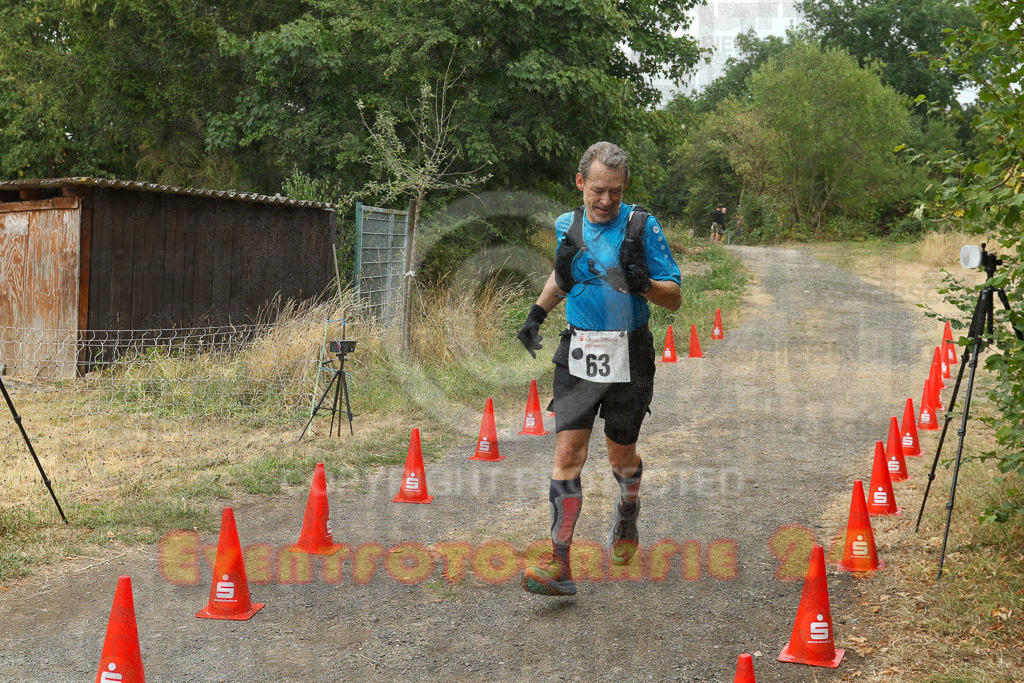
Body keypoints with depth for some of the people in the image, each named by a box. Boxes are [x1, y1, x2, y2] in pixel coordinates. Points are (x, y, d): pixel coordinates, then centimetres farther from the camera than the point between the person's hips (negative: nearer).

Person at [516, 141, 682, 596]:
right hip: (578, 354, 2)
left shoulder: (642, 227, -7)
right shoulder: (567, 226, 4)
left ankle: (627, 515, 44)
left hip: (628, 357, -2)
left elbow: (674, 298, -5)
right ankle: (560, 567, -9)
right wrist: (537, 313, 16)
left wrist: (642, 284, -25)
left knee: (621, 456, 10)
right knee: (568, 452, -9)